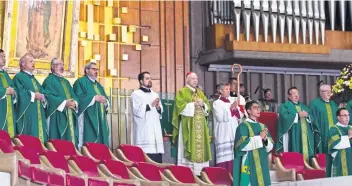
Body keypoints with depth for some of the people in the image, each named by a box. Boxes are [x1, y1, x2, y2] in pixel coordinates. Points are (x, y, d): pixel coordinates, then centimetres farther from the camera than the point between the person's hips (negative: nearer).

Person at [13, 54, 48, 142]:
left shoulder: (33, 78, 23)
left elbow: (42, 91, 15)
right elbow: (19, 93, -17)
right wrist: (33, 95, -17)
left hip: (38, 113, 8)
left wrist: (42, 96, -7)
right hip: (27, 113, -8)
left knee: (39, 135, 4)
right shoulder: (19, 77, -2)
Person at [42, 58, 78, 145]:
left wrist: (74, 103, -9)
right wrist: (64, 103, -22)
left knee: (70, 139, 4)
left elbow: (74, 96, 14)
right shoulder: (49, 80, 0)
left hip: (70, 116, 7)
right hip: (57, 116, -7)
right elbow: (49, 96, -15)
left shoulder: (66, 81, 23)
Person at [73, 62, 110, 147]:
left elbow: (105, 98, 20)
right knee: (89, 142, -13)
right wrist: (94, 98, -17)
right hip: (88, 119, -8)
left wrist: (105, 101, -4)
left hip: (100, 119, 8)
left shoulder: (98, 84, 24)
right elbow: (78, 98, -15)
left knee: (100, 143, 4)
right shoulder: (80, 82, 0)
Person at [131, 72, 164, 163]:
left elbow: (160, 111, 19)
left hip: (155, 129, 6)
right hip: (143, 131, -6)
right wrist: (151, 105, -12)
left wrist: (158, 107, -3)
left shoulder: (155, 95, 20)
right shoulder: (136, 94, 0)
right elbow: (137, 111, -13)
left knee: (157, 157, 2)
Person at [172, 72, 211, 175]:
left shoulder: (200, 93, 21)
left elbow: (207, 107, 16)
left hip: (200, 125, 6)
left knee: (201, 146, 1)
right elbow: (180, 106, -11)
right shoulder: (182, 92, 2)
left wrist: (203, 104, -5)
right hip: (188, 125, -6)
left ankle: (200, 172, 3)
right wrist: (194, 104, -14)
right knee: (190, 147, -10)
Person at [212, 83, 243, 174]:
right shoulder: (217, 103, -1)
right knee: (223, 156, -11)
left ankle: (231, 175, 9)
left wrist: (236, 109, -4)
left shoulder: (232, 103, 18)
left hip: (233, 134, 6)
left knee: (232, 156, 4)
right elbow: (221, 117, -14)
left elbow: (240, 117, 14)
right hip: (223, 135, -6)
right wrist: (230, 109, -13)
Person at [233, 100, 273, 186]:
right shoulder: (243, 126, -4)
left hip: (262, 162, 6)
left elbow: (270, 146, 12)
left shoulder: (263, 127, 15)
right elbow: (242, 144, -16)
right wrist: (259, 137, -15)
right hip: (249, 162, -6)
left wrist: (265, 140, -9)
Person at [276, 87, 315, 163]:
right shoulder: (285, 106, 4)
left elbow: (311, 118, 15)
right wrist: (298, 115, -13)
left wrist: (307, 115, -6)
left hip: (305, 135, 6)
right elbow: (285, 117, -14)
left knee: (306, 153, 1)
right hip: (294, 136, -6)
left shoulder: (303, 107, 23)